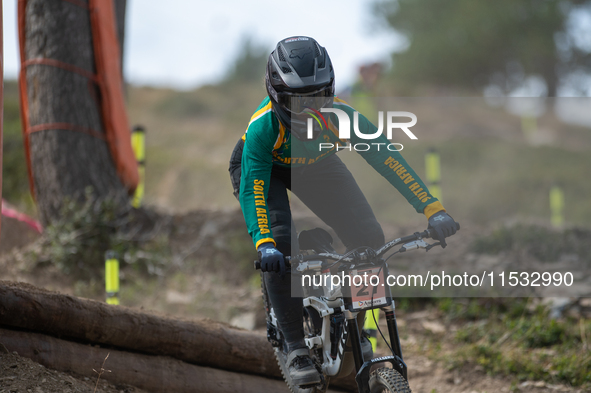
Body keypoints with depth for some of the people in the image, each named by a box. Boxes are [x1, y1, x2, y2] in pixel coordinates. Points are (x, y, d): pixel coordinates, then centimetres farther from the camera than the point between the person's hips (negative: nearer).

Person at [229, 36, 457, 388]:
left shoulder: (339, 114, -34)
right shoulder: (264, 126, -39)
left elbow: (386, 158, -34)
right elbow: (253, 188, -43)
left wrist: (433, 209, -41)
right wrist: (264, 243, -59)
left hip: (317, 165, 3)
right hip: (261, 169, -3)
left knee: (368, 238, -13)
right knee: (280, 245, -26)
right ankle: (295, 347, -14)